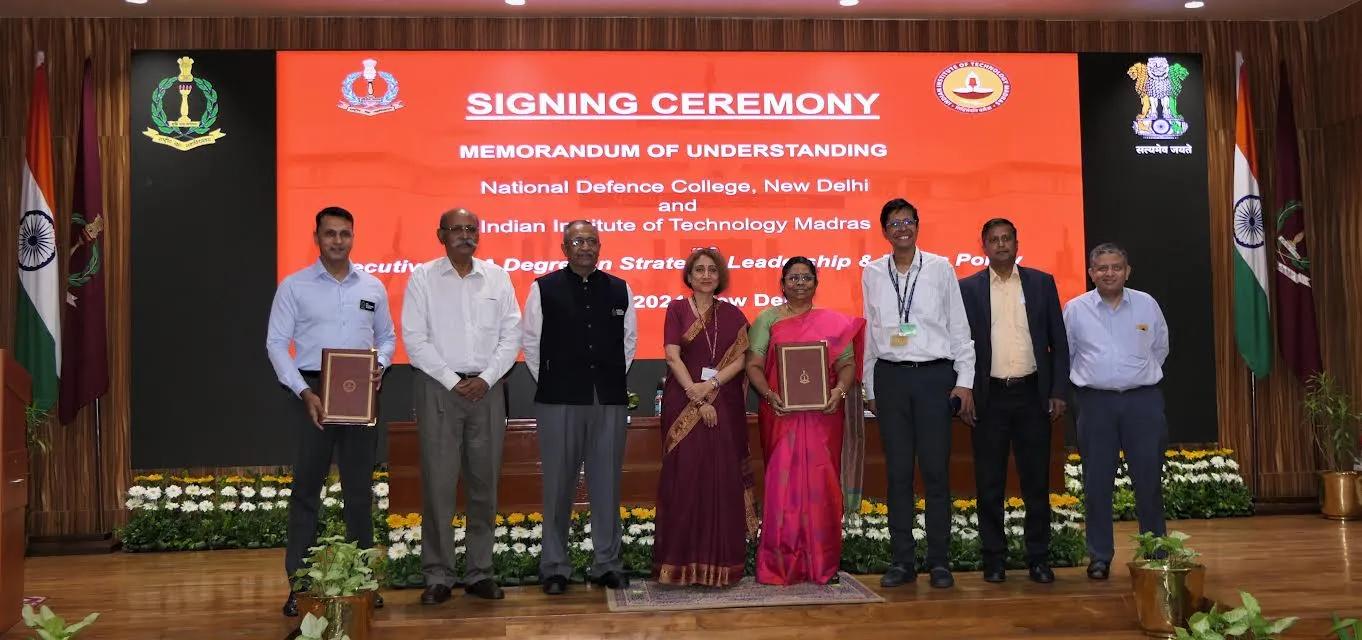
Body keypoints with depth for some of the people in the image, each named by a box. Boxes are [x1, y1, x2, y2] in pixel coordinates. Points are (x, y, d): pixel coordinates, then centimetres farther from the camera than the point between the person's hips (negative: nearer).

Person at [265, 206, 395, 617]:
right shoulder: (294, 286, -1)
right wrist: (304, 391, -12)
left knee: (360, 487, 8)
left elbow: (387, 336, 15)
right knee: (307, 487, 2)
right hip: (313, 392, -3)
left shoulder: (373, 287, 8)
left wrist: (380, 365, -6)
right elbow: (276, 343, -3)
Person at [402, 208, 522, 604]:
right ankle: (438, 577, 5)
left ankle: (480, 572, 14)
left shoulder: (496, 277, 8)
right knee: (438, 484, -3)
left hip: (487, 388, 3)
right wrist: (453, 380, -10)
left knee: (484, 483, 6)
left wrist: (486, 379, -7)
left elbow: (511, 334, 5)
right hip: (438, 387, -2)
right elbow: (414, 338, -4)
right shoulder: (423, 277, 2)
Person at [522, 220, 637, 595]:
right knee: (558, 484, 3)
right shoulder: (544, 289, 2)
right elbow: (531, 343, 6)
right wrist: (549, 383, 5)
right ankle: (554, 567, 13)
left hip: (610, 400, 2)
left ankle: (607, 564, 17)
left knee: (607, 484, 7)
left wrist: (615, 381, 11)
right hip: (558, 401, -2)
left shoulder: (620, 290, 9)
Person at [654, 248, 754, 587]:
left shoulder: (732, 315, 10)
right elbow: (672, 356, -5)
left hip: (724, 405, 2)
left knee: (722, 479, 0)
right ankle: (682, 560, 2)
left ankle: (719, 562, 6)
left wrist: (710, 385, -14)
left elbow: (739, 359, 1)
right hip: (684, 403, -1)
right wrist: (696, 397, -13)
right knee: (684, 477, -3)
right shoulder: (677, 309, 5)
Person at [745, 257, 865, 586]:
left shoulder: (835, 322, 11)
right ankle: (780, 563, 5)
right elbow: (753, 365, 0)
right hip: (782, 415, -1)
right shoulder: (768, 319, 6)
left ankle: (823, 564, 13)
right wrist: (769, 395, -16)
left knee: (822, 485, 3)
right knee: (783, 484, -3)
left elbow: (847, 364, 6)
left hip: (822, 416, 2)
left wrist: (839, 390, -14)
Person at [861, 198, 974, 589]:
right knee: (898, 471, 5)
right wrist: (870, 389, 10)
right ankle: (902, 560, 13)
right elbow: (871, 332, 10)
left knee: (936, 470, 1)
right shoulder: (872, 274, 7)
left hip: (934, 374, -1)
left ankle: (939, 561, 10)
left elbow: (959, 327, 3)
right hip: (890, 376, 2)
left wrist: (965, 381, -1)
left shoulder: (940, 269, 2)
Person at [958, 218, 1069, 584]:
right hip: (989, 397, -1)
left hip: (1032, 393, 1)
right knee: (989, 485, 3)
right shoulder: (967, 289, 4)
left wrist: (1059, 392, 0)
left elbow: (1059, 342, 7)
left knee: (1036, 482, 5)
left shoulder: (1042, 283, 7)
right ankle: (994, 559, 13)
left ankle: (1038, 559, 16)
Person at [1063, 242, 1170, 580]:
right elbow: (1064, 356, 11)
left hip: (1143, 400, 1)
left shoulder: (1147, 305, 4)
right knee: (1097, 483, 3)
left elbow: (1160, 349, 18)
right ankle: (1099, 557, 11)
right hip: (1096, 402, 0)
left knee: (1149, 480, 3)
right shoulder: (1075, 309, 1)